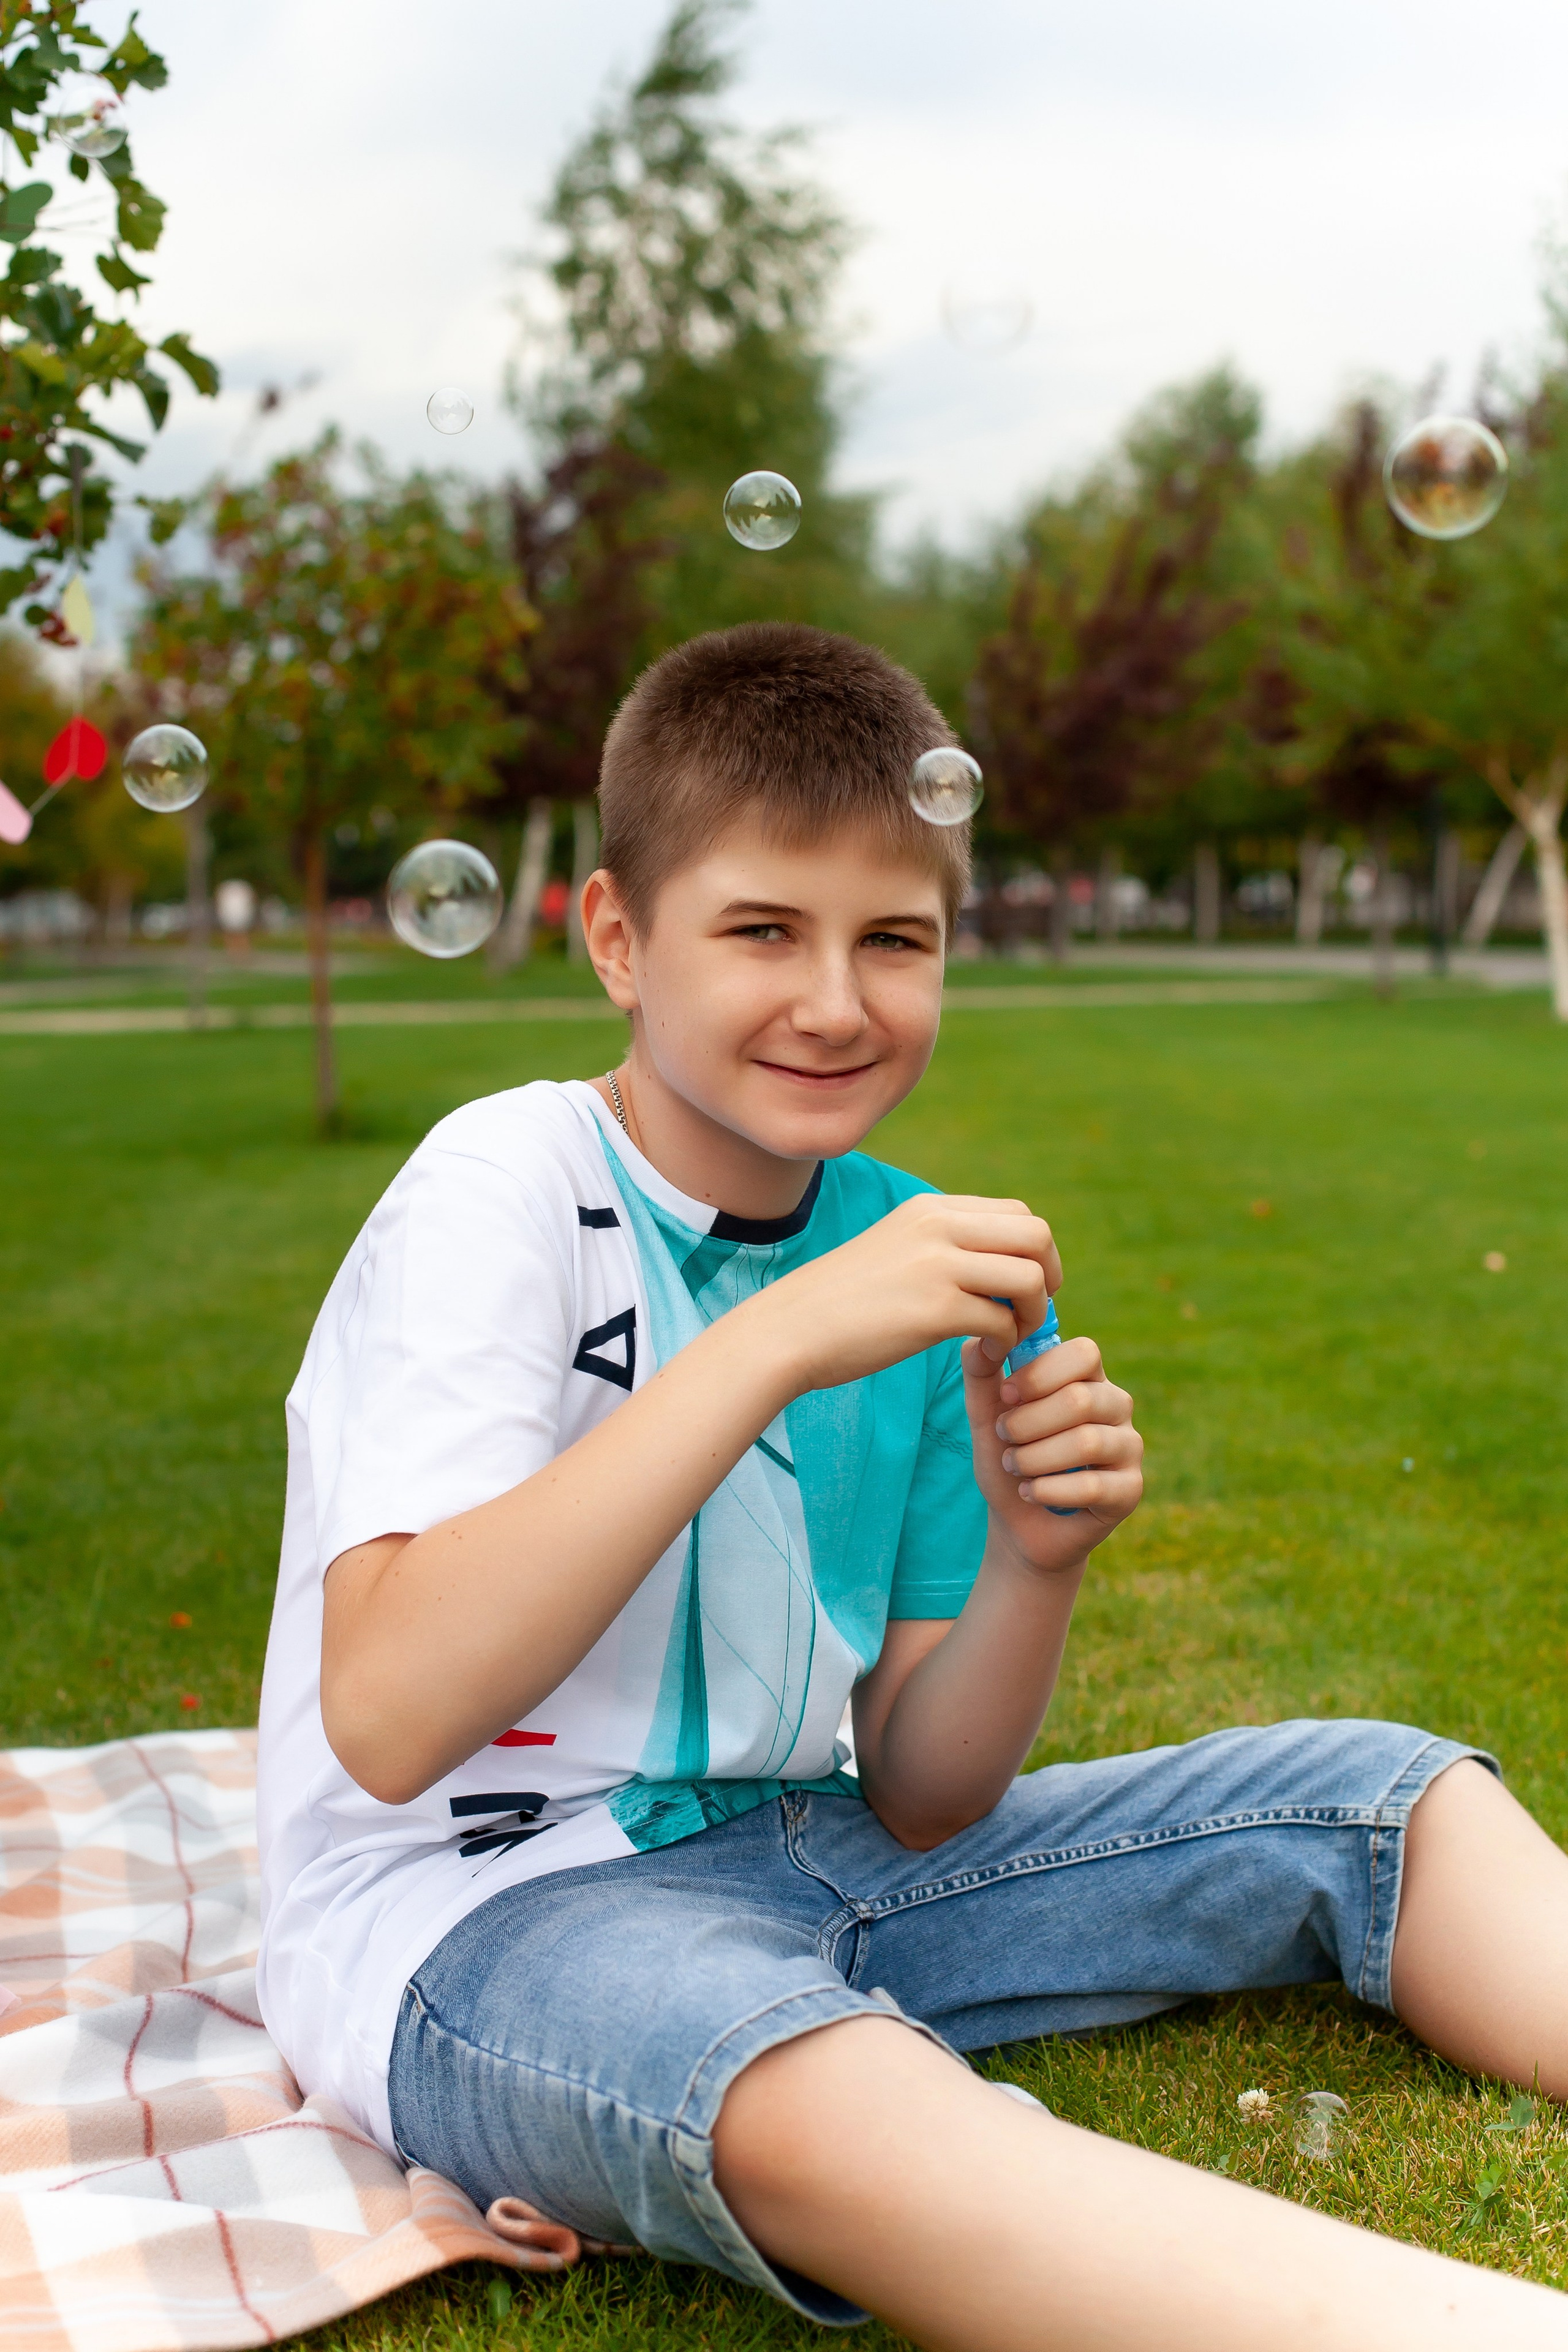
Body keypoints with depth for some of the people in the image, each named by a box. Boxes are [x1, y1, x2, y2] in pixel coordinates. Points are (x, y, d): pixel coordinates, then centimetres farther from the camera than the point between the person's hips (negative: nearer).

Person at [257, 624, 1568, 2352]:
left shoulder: (907, 1253, 3)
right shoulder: (502, 1195, -13)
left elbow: (916, 1801, 4)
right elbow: (386, 1717, -28)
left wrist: (1031, 1566, -18)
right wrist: (777, 1338, -30)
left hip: (806, 1860, 7)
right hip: (477, 1915, -6)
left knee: (1393, 1796, 0)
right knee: (812, 2092, -40)